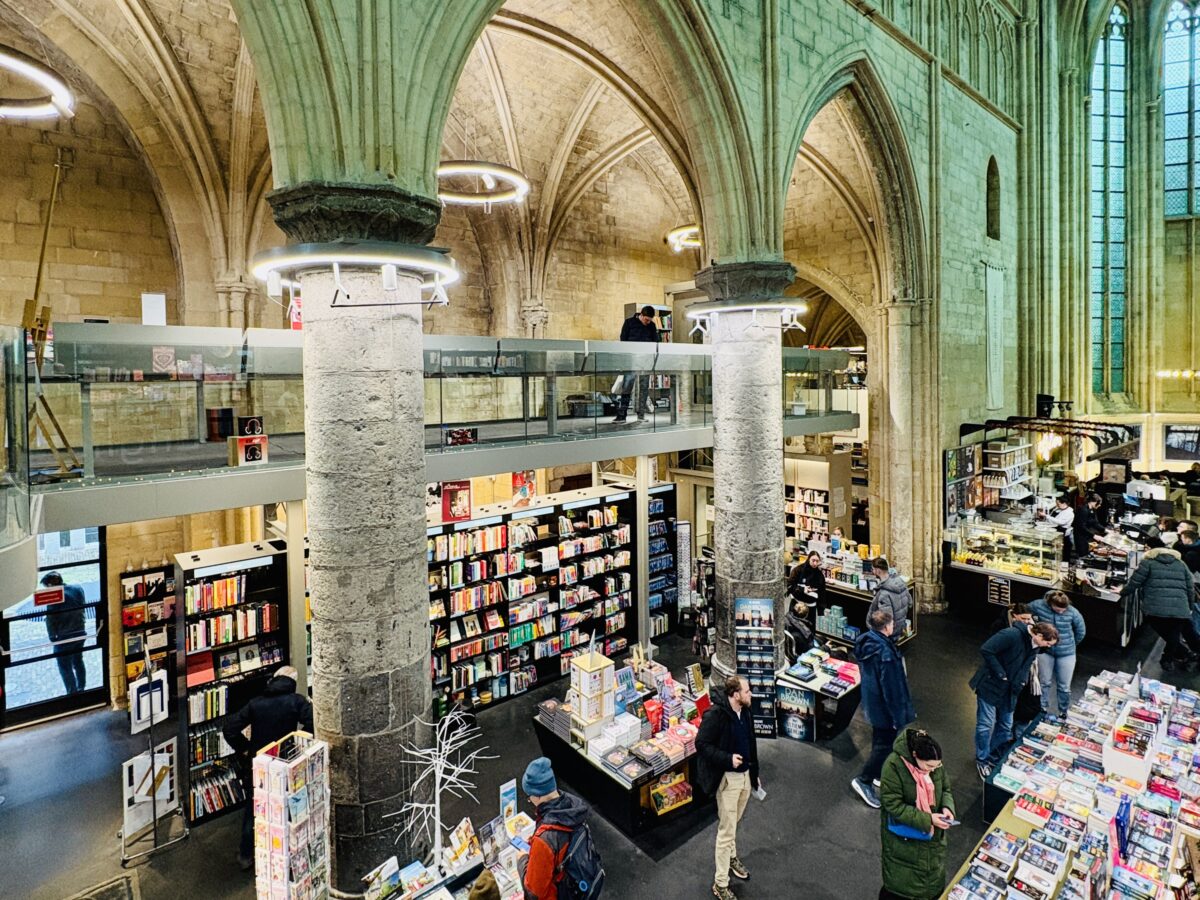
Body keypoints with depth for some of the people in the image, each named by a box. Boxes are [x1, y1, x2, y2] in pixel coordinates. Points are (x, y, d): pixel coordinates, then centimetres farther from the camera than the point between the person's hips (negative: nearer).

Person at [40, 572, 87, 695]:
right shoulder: (78, 589, -3)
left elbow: (50, 620, -14)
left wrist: (52, 637, -2)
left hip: (65, 637, -6)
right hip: (81, 633, 6)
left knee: (65, 667, 9)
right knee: (78, 661, 23)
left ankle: (73, 694, 15)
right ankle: (81, 689, 34)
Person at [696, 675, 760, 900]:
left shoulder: (744, 711, 1)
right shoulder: (715, 715, -25)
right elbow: (701, 744, -21)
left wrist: (754, 772, 19)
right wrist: (727, 758, -28)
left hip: (745, 775, 7)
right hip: (727, 778, -7)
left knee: (733, 822, 24)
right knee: (727, 830, 1)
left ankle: (731, 857, 46)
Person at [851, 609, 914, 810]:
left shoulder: (866, 642, -3)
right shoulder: (885, 653, -32)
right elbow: (892, 688, -25)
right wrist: (898, 716, -15)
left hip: (872, 701, 9)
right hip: (884, 707, -9)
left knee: (879, 739, 24)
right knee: (885, 744, 6)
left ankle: (878, 774, 39)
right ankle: (864, 780, 11)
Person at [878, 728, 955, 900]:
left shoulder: (934, 763, -12)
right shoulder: (893, 766, -29)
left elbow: (945, 789, 5)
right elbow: (894, 806, -25)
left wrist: (947, 807, -15)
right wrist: (927, 819, -27)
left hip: (931, 834, 6)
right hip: (903, 837, -5)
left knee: (934, 880, 22)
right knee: (900, 883, 9)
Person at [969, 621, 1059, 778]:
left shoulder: (1034, 645, -1)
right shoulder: (1012, 635, -27)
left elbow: (1026, 665, 13)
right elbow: (986, 650, -27)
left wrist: (1021, 682, -1)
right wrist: (1000, 674, -22)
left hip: (1009, 690, 8)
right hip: (990, 685, -7)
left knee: (1006, 726, 14)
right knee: (986, 725, 2)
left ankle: (994, 757, 33)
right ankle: (982, 760, 20)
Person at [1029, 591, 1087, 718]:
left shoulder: (1073, 612, -19)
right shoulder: (1039, 605, -19)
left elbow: (1081, 631, -1)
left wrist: (1071, 644, 12)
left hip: (1066, 653, -1)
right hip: (1045, 651, 1)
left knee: (1064, 686, 11)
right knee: (1044, 682, 16)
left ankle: (1063, 713, 30)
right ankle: (1043, 709, 34)